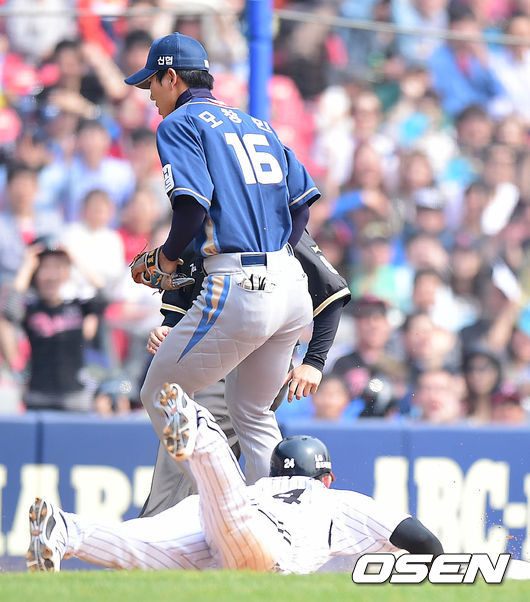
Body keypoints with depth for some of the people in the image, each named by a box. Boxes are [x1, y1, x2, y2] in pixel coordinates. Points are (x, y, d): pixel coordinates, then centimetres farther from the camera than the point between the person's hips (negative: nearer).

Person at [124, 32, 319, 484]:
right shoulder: (257, 124, 23)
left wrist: (166, 256, 3)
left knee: (160, 396, 5)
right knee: (253, 413, 21)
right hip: (293, 286, 8)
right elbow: (302, 201, 19)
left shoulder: (180, 123, 1)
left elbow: (192, 205, -13)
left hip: (236, 289, -8)